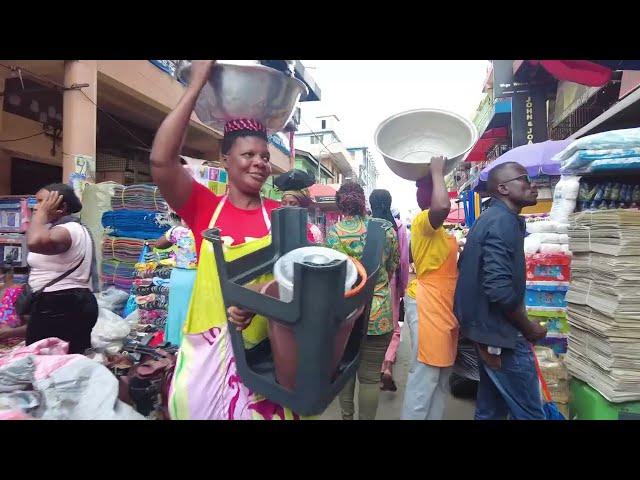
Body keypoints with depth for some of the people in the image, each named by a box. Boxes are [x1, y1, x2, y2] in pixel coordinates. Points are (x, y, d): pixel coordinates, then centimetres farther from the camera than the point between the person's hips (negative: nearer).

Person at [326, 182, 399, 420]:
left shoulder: (332, 233, -7)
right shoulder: (385, 228, -6)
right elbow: (393, 266, 7)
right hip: (378, 313, -1)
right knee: (370, 376, 9)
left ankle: (346, 415, 37)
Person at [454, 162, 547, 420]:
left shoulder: (490, 217, 12)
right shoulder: (503, 221, -19)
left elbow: (470, 268, 18)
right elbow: (500, 288, -28)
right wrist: (528, 327, -12)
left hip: (487, 327, 10)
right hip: (500, 331, -10)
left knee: (491, 409, 20)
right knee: (530, 414, 3)